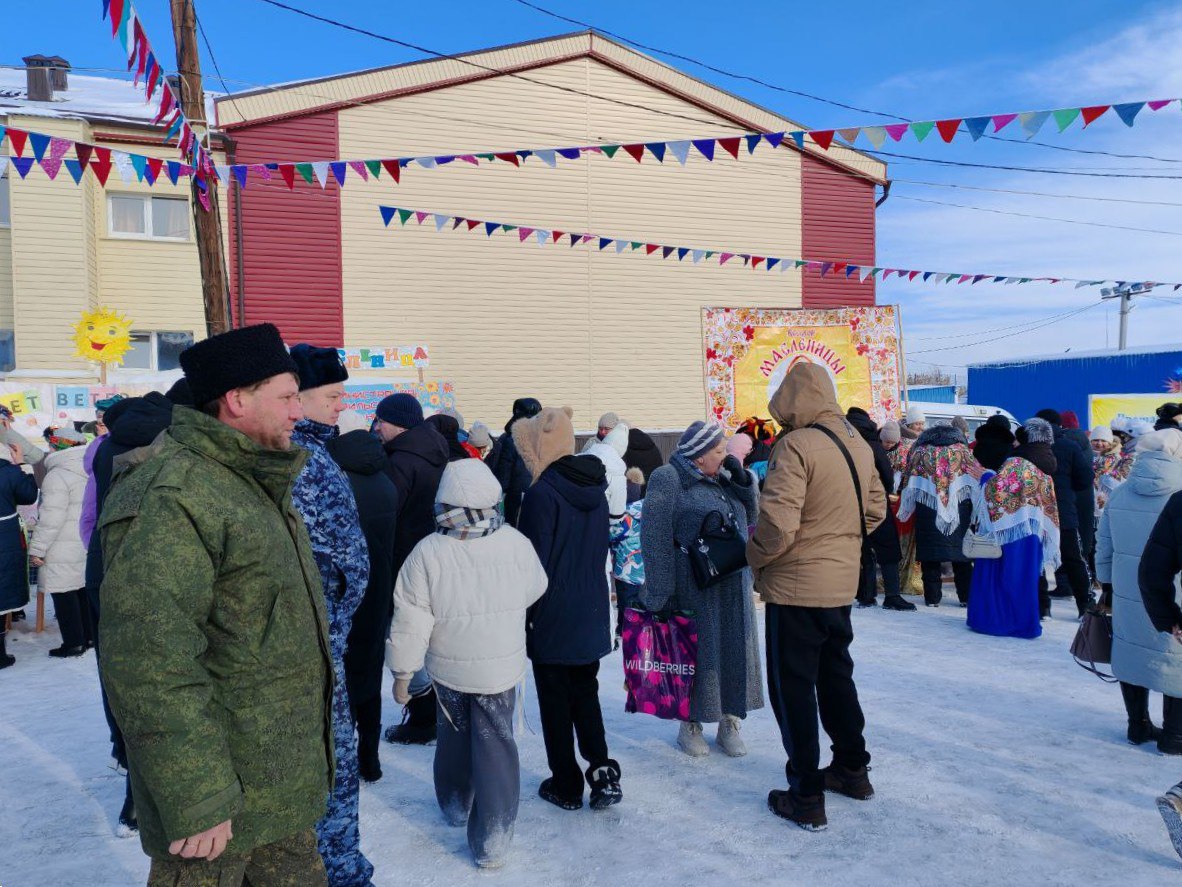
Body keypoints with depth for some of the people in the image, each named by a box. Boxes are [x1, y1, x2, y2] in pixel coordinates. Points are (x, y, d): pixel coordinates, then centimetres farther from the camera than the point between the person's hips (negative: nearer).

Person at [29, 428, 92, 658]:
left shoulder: (57, 475, -15)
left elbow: (51, 517, -19)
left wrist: (37, 549, -13)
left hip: (63, 550, -8)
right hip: (87, 547, 8)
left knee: (64, 594, 0)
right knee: (83, 591, 16)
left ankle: (73, 643, 4)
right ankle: (89, 636, 23)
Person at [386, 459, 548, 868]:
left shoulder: (427, 553, -20)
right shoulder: (517, 544, -14)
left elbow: (410, 624, -15)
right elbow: (534, 590, 5)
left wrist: (402, 673, -1)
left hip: (448, 668, 0)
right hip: (501, 668, 0)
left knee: (454, 738, 24)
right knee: (496, 747, 11)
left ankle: (456, 806, 44)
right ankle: (490, 843, 15)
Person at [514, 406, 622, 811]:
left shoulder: (542, 493, -19)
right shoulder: (595, 487, 3)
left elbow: (534, 565, -17)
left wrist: (522, 619, -7)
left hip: (554, 622, -6)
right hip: (592, 616, 6)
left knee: (556, 704, 9)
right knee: (586, 694, 20)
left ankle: (566, 785, 20)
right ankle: (602, 769, 11)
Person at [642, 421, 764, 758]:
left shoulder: (723, 477, 12)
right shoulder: (668, 479, -10)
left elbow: (750, 517, 13)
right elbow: (655, 537, -14)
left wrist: (742, 479, -2)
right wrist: (658, 594, -18)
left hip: (733, 584, 7)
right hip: (693, 587, -7)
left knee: (734, 650, 10)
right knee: (694, 651, 3)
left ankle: (729, 723, 24)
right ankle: (690, 724, 20)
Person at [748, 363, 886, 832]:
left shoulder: (796, 445, -21)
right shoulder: (857, 442, 5)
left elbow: (778, 525, -27)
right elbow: (875, 509, 15)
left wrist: (755, 555, -9)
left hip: (795, 586, -8)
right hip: (842, 582, 8)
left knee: (792, 688, 4)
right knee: (836, 675, 23)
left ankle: (806, 797, 12)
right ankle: (852, 769, 37)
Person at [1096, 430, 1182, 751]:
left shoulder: (1119, 494, 3)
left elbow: (1104, 550, 8)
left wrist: (1107, 587, 18)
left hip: (1127, 595, 5)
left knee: (1134, 655, 16)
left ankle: (1138, 726, 27)